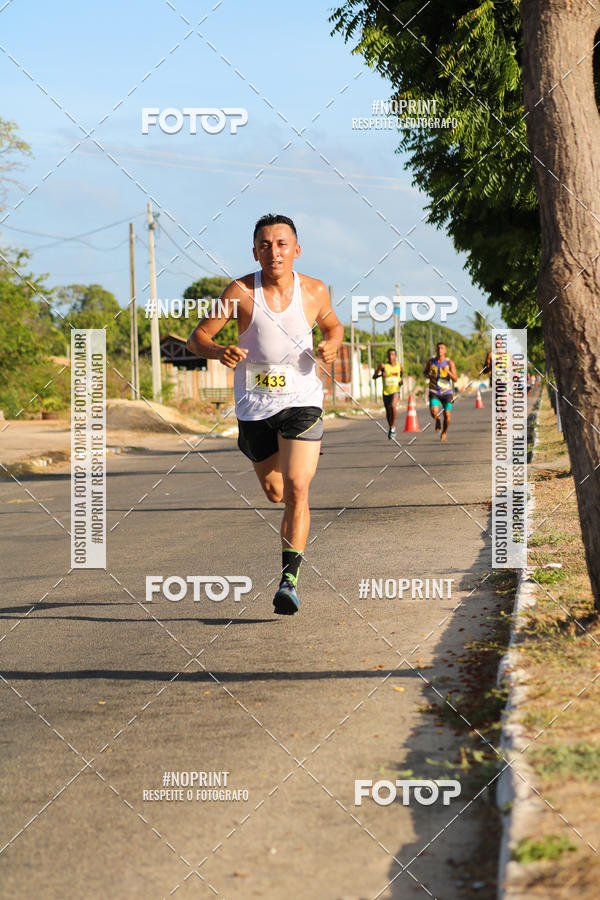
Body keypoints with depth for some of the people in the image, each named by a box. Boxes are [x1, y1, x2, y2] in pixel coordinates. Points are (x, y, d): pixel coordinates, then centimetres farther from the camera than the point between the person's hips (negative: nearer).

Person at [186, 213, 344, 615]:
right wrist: (219, 352, -29)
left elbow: (333, 324, 17)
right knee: (275, 493, 15)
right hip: (255, 405, 1)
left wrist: (332, 345, -6)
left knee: (296, 489, -17)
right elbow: (197, 337, -7)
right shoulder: (241, 291, -10)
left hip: (302, 401, -1)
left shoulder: (314, 291, -4)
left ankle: (290, 578, -15)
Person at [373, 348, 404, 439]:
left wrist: (401, 379, 4)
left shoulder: (399, 365, 0)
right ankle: (390, 428, 38)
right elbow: (374, 376, -8)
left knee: (393, 406, -28)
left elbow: (402, 373, 24)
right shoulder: (383, 365, -7)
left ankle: (393, 427, -16)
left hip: (395, 391, -1)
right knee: (388, 412, 13)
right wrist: (381, 374, -28)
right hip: (386, 392, 1)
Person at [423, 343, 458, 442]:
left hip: (447, 393, 0)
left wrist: (448, 371, -29)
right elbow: (424, 372, 16)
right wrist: (428, 373, -8)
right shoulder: (431, 362, -2)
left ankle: (444, 432, 27)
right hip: (434, 392, 0)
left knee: (446, 415, -1)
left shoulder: (449, 363, -7)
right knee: (434, 412, -22)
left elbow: (455, 379, -12)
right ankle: (437, 420, 15)